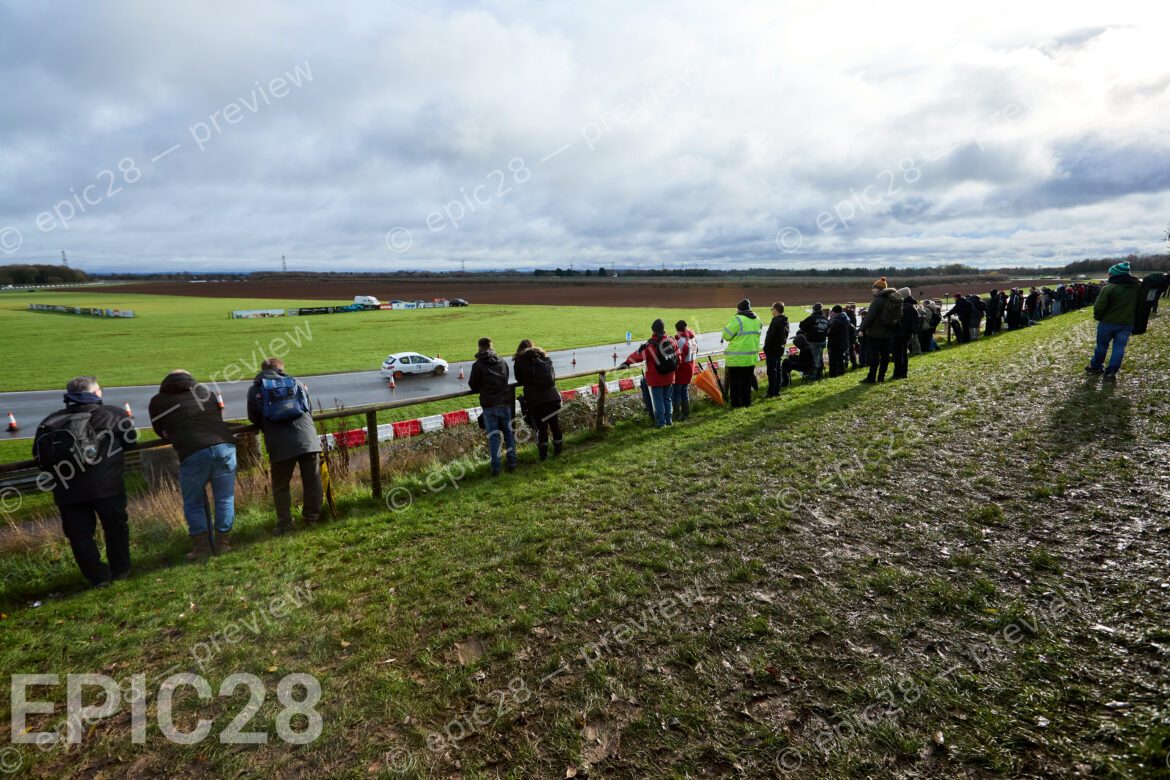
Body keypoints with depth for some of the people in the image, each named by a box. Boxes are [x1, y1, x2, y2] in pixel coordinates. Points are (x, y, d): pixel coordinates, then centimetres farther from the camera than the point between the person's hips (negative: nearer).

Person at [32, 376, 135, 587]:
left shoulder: (50, 422, 11)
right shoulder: (113, 414, 1)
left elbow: (39, 455, 10)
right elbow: (131, 439, 5)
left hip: (68, 491, 3)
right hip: (107, 485, -2)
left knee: (79, 535, 13)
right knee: (116, 527, 15)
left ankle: (98, 577, 18)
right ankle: (121, 570, 24)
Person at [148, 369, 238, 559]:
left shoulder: (158, 401, 16)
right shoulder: (205, 392, 22)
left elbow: (161, 431, 27)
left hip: (193, 454, -2)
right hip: (224, 447, 2)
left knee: (193, 504, 16)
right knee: (225, 499, 14)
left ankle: (202, 547, 19)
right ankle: (223, 543, 21)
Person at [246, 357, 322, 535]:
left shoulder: (255, 389, 11)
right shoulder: (296, 383, 17)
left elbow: (254, 419, 14)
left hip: (280, 445, -1)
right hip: (308, 440, 1)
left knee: (280, 485, 13)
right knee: (312, 480, 13)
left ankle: (284, 523, 13)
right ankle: (311, 517, 18)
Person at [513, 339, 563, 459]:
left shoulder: (520, 360, 4)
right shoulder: (545, 357, 14)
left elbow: (519, 380, 12)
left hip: (535, 400, -3)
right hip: (553, 397, 3)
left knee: (541, 427, 4)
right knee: (555, 424, 13)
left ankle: (543, 454, 11)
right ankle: (558, 450, 25)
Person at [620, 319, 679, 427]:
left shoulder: (650, 345, -18)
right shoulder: (672, 341, -1)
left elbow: (638, 354, -12)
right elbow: (678, 357, 8)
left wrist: (627, 362, 1)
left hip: (656, 378, -5)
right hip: (669, 377, 5)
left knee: (658, 401, 4)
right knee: (667, 399, 17)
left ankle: (661, 422, 8)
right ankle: (669, 420, 24)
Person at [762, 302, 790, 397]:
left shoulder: (776, 321, -19)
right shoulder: (785, 322, 11)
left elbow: (770, 336, -20)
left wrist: (766, 348, -13)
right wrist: (782, 345, 18)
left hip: (772, 350, -9)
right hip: (780, 349, 9)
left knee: (772, 371, -5)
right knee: (777, 370, 15)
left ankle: (771, 393, -4)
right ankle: (777, 391, 21)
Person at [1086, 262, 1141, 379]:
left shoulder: (1109, 288, -20)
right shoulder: (1138, 286, 0)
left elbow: (1098, 308, -19)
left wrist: (1098, 317, 0)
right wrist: (1133, 319, 15)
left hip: (1108, 322, -4)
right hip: (1127, 323, 4)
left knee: (1102, 345, 13)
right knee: (1119, 347, 10)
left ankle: (1096, 366, 28)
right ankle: (1111, 371, 11)